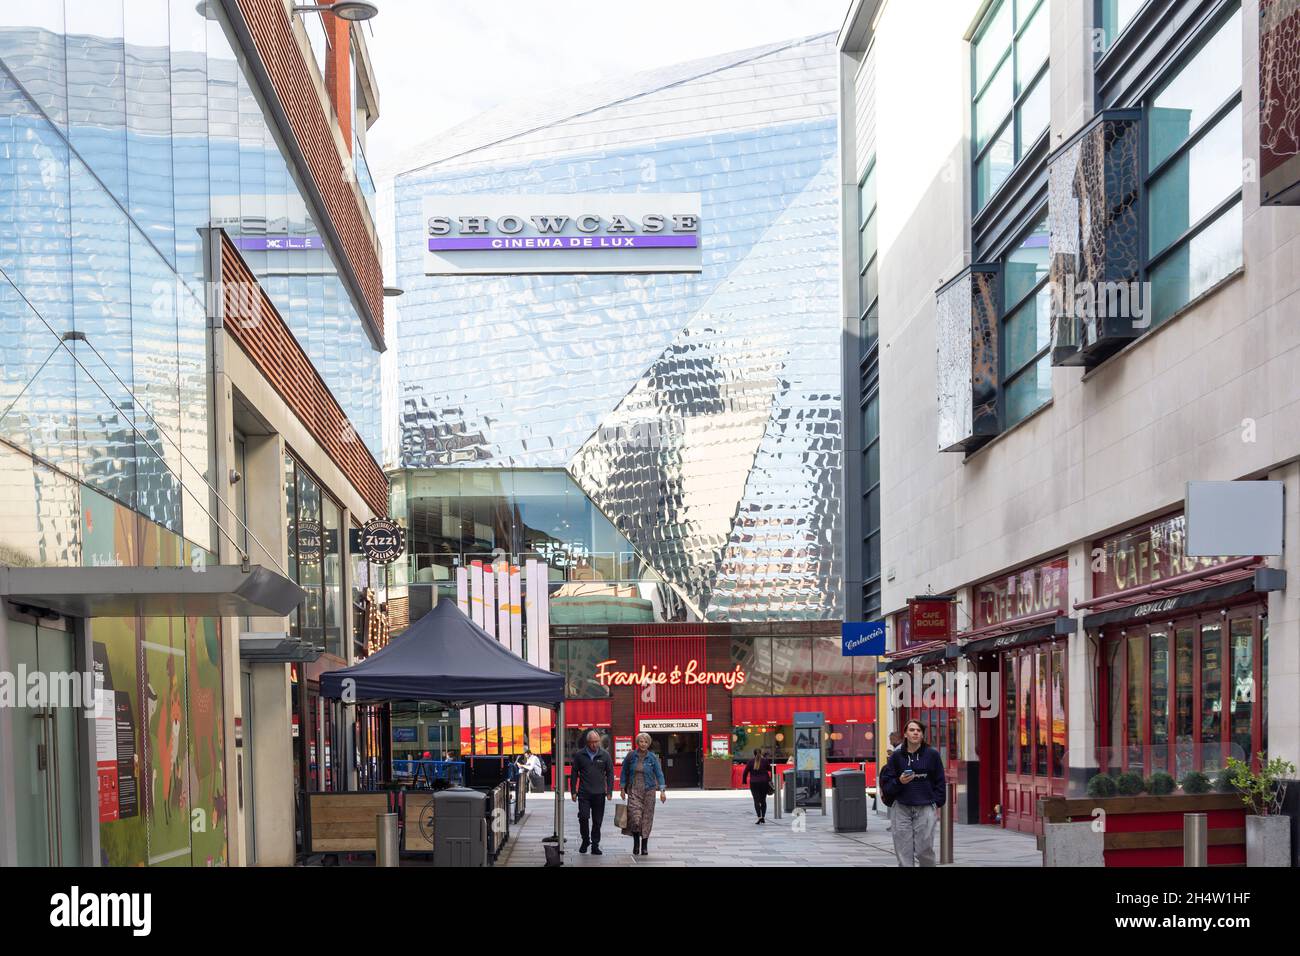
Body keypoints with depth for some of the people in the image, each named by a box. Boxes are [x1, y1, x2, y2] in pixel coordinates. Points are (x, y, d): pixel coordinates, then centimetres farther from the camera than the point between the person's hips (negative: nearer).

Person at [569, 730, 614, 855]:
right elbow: (574, 774, 8)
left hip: (599, 793, 1)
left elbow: (610, 774, 7)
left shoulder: (605, 755, 4)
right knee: (583, 817, -10)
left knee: (597, 821, 3)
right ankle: (585, 840, 11)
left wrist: (609, 791, 0)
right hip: (584, 793, -1)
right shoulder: (579, 755, 2)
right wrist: (573, 791, 3)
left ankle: (595, 845, 13)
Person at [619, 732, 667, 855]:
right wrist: (622, 788, 6)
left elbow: (659, 774, -1)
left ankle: (644, 845, 13)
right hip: (634, 790, 0)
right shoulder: (631, 756, 1)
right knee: (634, 817, -14)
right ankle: (636, 842, 5)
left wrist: (662, 790, -9)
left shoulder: (653, 757, -1)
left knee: (647, 818, 2)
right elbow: (624, 772, 9)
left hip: (648, 790, 0)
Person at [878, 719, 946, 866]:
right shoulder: (896, 756, 6)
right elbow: (885, 783, 7)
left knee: (925, 850, -6)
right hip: (901, 809, 1)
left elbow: (939, 782, 8)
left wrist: (937, 805, 3)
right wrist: (899, 782, -13)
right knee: (904, 854, -2)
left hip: (925, 809, -1)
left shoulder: (932, 754, 4)